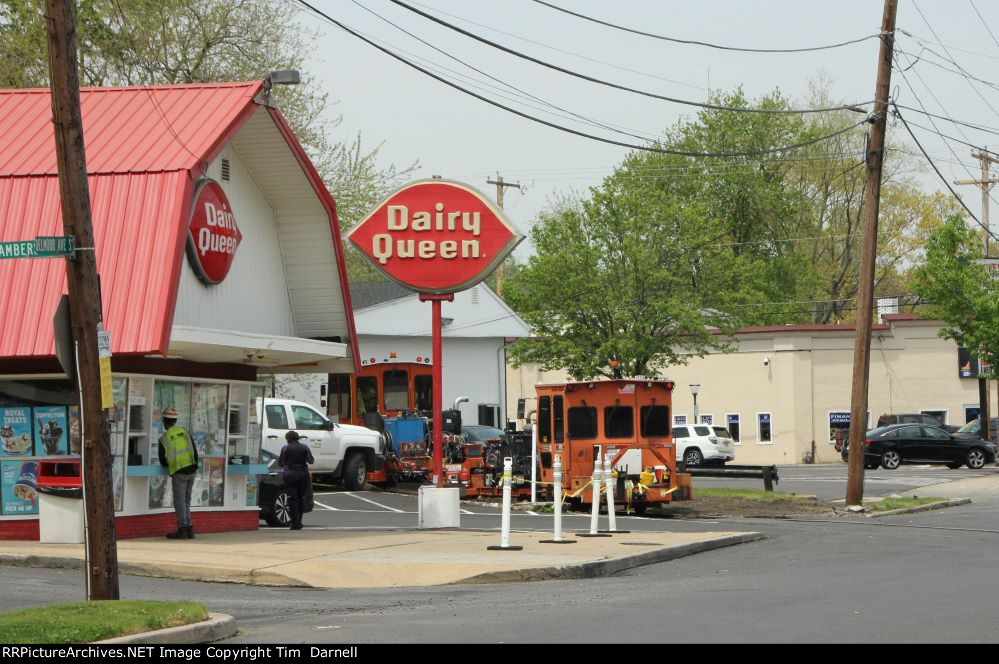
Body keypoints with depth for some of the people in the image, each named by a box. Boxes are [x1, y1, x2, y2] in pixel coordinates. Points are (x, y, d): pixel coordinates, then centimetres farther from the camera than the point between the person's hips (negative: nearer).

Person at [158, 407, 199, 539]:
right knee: (186, 500, 12)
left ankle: (182, 529, -7)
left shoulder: (164, 438, -4)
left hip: (178, 472, -5)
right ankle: (189, 529, 11)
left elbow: (162, 460, 3)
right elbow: (195, 451, 7)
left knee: (179, 500, -1)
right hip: (191, 470, 5)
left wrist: (168, 465, 25)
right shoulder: (184, 432, 6)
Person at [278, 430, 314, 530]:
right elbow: (311, 461, 9)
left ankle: (296, 524, -9)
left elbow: (280, 463, 0)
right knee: (301, 498, 13)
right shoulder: (305, 448, 4)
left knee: (293, 499, -2)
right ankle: (299, 522, 17)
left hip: (290, 475, -2)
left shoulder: (285, 448, -3)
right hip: (303, 474, 2)